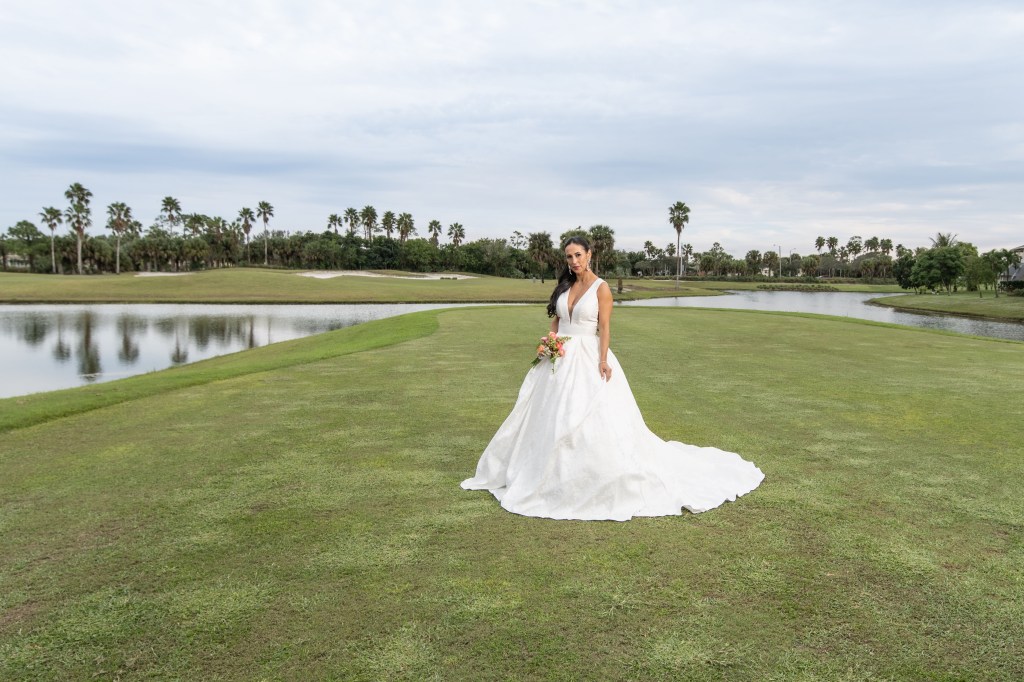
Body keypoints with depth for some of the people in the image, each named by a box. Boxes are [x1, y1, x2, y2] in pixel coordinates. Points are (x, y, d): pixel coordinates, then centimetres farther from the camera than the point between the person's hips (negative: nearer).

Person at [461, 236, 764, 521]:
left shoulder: (601, 288, -6)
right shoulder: (564, 286, 10)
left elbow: (605, 328, -11)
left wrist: (603, 361, -19)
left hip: (588, 360, -6)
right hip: (560, 359, 6)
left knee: (595, 420, -8)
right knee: (551, 417, 10)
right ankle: (555, 474, 25)